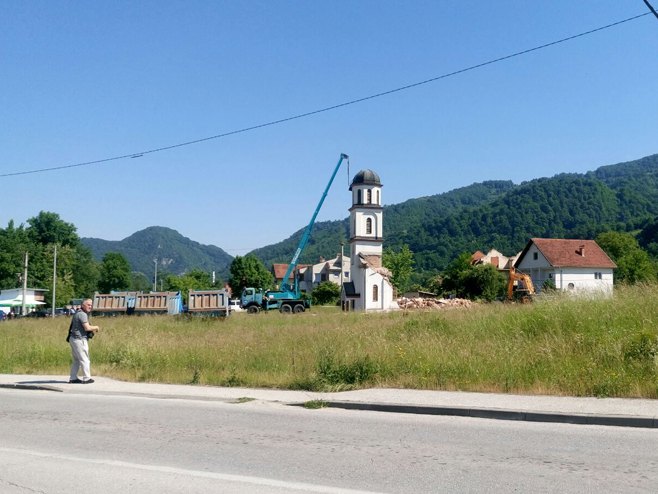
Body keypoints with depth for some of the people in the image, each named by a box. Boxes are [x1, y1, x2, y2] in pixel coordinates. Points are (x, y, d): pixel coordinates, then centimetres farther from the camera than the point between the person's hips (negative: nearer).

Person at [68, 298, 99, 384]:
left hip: (73, 339, 10)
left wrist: (92, 330, 16)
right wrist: (96, 327, -5)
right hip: (79, 339, -10)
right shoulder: (82, 314, -14)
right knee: (84, 359, -3)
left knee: (76, 360, 15)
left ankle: (73, 378, 18)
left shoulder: (77, 313, 18)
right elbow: (87, 327, -23)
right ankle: (86, 378, 1)